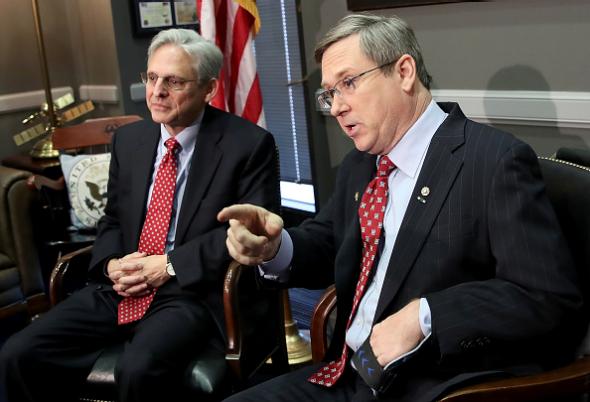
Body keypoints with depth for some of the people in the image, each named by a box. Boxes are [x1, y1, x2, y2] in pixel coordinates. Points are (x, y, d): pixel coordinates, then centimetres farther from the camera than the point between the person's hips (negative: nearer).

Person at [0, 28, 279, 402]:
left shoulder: (248, 144, -5)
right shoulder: (128, 139, 13)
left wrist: (169, 265, -15)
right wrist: (112, 265, -3)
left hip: (193, 291, -5)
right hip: (121, 289, 6)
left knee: (139, 368, -35)